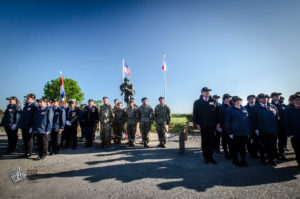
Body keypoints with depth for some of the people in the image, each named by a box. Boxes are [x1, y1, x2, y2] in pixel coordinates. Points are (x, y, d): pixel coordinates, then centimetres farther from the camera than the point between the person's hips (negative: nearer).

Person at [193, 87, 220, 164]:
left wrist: (218, 123, 1)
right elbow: (195, 114, 1)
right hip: (203, 126, -1)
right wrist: (197, 123, -7)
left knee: (211, 141, 6)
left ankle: (210, 157, 18)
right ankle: (206, 157, 17)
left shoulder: (214, 102, 8)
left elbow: (218, 113, 8)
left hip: (212, 125, 2)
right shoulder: (197, 102, 3)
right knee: (204, 141, 6)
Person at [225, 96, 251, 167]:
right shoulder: (230, 110, -3)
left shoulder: (244, 109, 12)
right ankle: (235, 160, 22)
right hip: (235, 133, -4)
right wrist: (230, 133, -9)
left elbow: (248, 120, 16)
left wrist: (248, 131, 10)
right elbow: (227, 122, -5)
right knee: (235, 147, 6)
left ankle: (243, 160, 26)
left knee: (243, 147, 13)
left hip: (245, 133, 4)